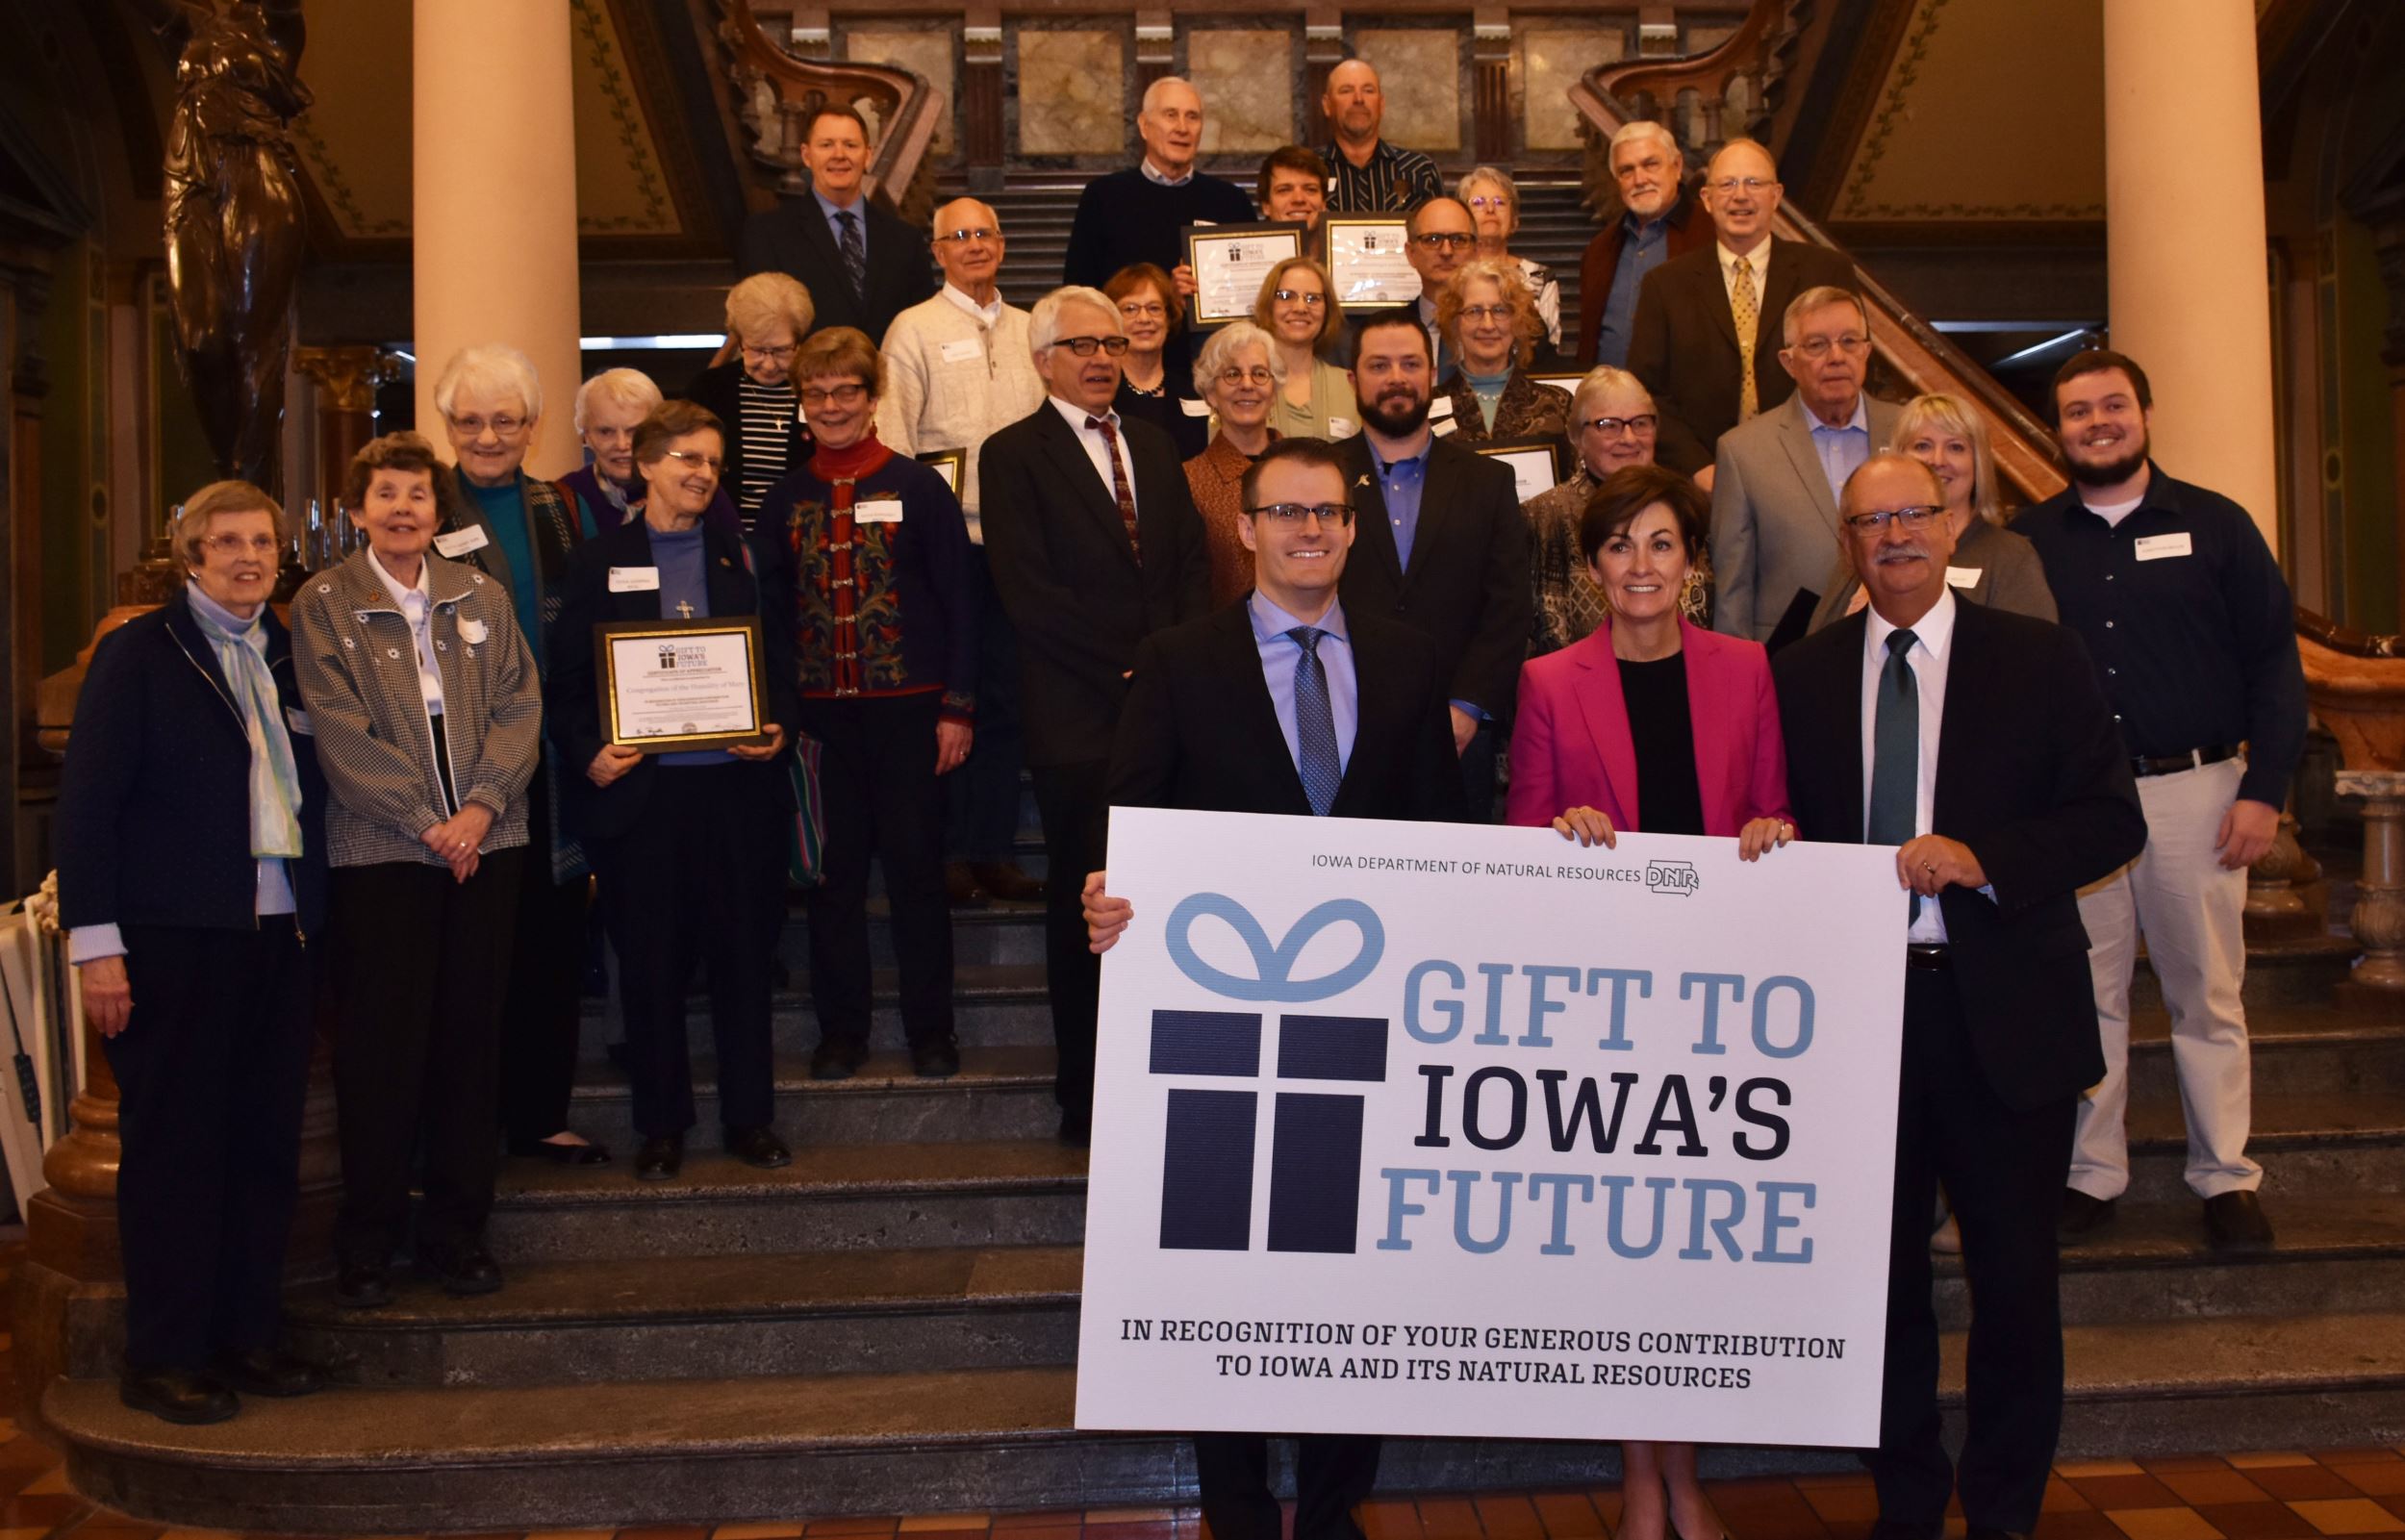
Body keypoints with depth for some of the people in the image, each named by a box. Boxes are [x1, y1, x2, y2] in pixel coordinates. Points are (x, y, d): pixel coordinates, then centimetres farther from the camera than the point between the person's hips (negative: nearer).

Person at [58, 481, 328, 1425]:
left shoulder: (288, 655, 13)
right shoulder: (138, 653, -2)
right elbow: (88, 802, -6)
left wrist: (317, 916, 4)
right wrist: (95, 942, -12)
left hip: (278, 933, 5)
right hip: (175, 938, -5)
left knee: (267, 1144, 9)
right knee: (172, 1149, 3)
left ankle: (249, 1337, 21)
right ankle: (163, 1358, 13)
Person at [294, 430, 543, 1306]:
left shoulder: (482, 596, 10)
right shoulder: (322, 605, 1)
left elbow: (519, 706, 5)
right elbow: (341, 734, -7)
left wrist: (482, 806, -10)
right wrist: (425, 823, -13)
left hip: (485, 842, 3)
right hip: (379, 851, -3)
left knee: (472, 1037, 7)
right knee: (381, 1046, 0)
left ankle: (457, 1229, 18)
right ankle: (367, 1241, 13)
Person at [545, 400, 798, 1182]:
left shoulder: (743, 556, 10)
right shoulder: (600, 562, 6)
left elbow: (780, 657, 10)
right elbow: (567, 678, 4)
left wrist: (777, 727, -7)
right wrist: (588, 751, -10)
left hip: (737, 784, 1)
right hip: (639, 787, -1)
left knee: (744, 952, 6)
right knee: (651, 962, 4)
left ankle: (749, 1116, 17)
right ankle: (661, 1124, 16)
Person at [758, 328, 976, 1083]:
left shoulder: (919, 487, 0)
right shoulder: (786, 499, 8)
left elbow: (958, 602, -1)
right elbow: (771, 608, 11)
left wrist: (958, 708, -5)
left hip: (907, 709, -2)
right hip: (821, 711, 3)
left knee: (915, 866, 3)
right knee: (834, 872, 7)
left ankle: (931, 1027, 15)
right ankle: (841, 1028, 18)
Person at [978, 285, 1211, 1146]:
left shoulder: (1155, 447, 19)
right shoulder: (1012, 455, 1)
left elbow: (1191, 565, 15)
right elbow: (1027, 591, -9)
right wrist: (1127, 667, -11)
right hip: (1076, 718, -4)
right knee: (1086, 902, 1)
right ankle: (1086, 1096, 10)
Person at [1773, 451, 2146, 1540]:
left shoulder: (2039, 660, 1)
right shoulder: (1802, 675, 7)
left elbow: (2114, 820, -4)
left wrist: (1982, 858, -17)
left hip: (2001, 1011, -2)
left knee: (2014, 1270, 7)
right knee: (1881, 1267, 12)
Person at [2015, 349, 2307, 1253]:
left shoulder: (2214, 526, 4)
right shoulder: (2030, 540, 6)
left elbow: (2275, 662, 3)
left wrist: (2265, 789, -4)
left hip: (2195, 789, -1)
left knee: (2208, 993, 5)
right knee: (2086, 994, 5)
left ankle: (2227, 1179, 16)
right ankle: (2090, 1175, 15)